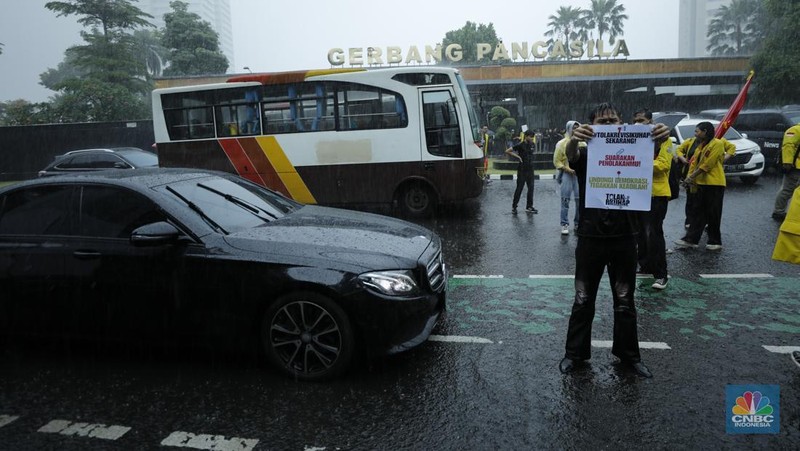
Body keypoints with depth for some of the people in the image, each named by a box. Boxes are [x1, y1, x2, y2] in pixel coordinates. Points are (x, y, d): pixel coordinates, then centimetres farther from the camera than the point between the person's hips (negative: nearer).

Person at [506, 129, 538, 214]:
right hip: (522, 170, -6)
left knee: (531, 188, 7)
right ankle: (514, 206, 11)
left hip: (530, 169, 6)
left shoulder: (532, 145, 6)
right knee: (519, 188, 0)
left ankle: (529, 207, 16)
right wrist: (517, 156, -12)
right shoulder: (520, 145, -11)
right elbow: (507, 151, -11)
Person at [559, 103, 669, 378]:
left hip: (624, 237, 2)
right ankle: (575, 352, 21)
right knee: (583, 301, 8)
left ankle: (628, 354, 28)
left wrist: (659, 139, -41)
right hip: (591, 237, -1)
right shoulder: (585, 155, 0)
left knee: (625, 301, 13)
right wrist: (573, 139, -48)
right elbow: (571, 155, -23)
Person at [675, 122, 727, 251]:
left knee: (713, 214, 0)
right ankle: (690, 239, 9)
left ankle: (715, 242, 10)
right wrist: (689, 178, -5)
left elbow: (707, 164, -16)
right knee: (697, 212, 7)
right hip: (702, 183, 8)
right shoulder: (701, 146, 16)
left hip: (715, 183, -8)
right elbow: (694, 162, 9)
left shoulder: (717, 143, -9)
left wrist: (692, 176, -15)